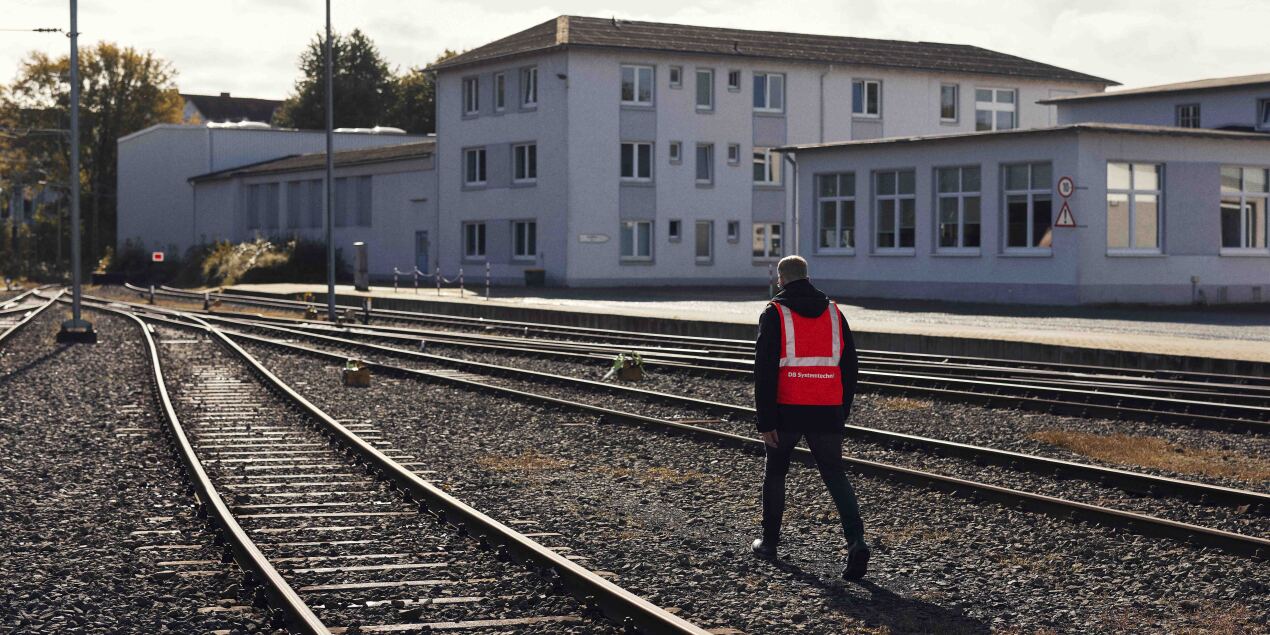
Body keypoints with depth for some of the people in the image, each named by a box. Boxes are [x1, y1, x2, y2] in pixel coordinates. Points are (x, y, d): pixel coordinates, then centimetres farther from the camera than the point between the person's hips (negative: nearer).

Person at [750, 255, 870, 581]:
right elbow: (850, 366, 11)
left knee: (775, 472, 17)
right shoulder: (833, 312, 9)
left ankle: (769, 541, 26)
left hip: (787, 410, -2)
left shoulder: (775, 313, -4)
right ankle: (856, 540, -13)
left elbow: (765, 370, -11)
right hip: (827, 412, 2)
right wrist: (842, 411, 20)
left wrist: (765, 421, -10)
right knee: (835, 475, 7)